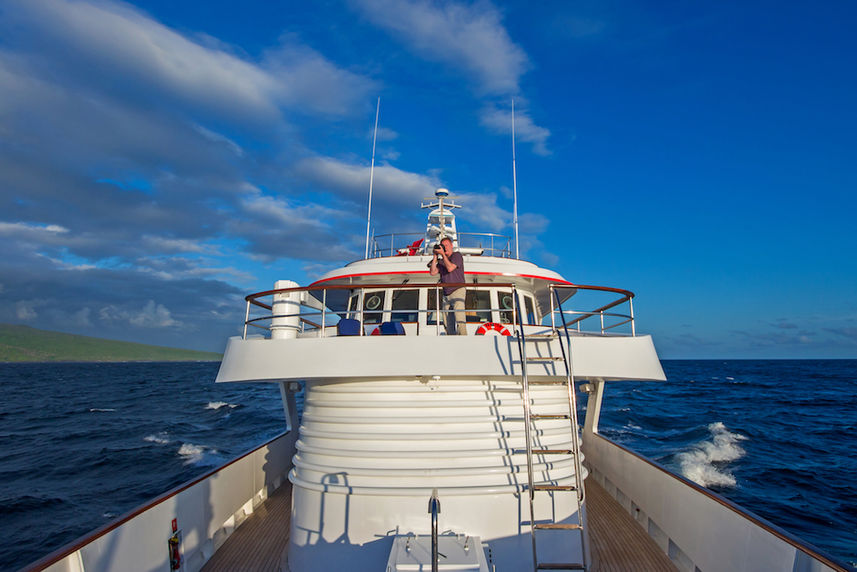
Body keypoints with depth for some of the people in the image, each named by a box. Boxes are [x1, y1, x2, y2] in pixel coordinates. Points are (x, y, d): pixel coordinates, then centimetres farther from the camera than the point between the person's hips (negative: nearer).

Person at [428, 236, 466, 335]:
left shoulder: (457, 255, 2)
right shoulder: (441, 261, 20)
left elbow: (450, 268, -13)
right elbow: (432, 272, 6)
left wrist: (443, 254, -8)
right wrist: (435, 256, 4)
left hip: (458, 291, -6)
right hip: (446, 295, 7)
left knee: (459, 319, -20)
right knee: (448, 323, 2)